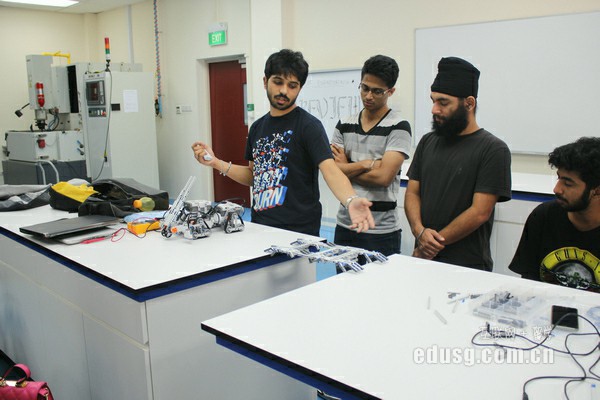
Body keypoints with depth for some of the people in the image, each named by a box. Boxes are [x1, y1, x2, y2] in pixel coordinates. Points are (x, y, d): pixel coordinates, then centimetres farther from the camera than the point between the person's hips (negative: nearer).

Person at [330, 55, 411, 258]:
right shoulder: (344, 125, 7)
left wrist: (346, 168, -5)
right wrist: (367, 164, -14)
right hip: (345, 224, 5)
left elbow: (383, 176, -18)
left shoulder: (398, 127, -8)